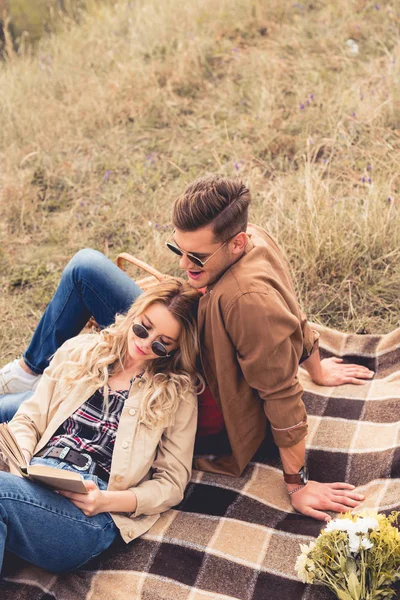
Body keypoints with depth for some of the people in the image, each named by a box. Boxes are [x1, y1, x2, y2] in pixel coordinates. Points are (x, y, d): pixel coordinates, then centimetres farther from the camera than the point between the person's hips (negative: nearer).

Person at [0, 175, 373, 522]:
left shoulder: (248, 298, -39)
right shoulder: (255, 238, -12)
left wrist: (298, 485, -21)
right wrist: (317, 370, 18)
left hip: (202, 416, -8)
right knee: (86, 265, 2)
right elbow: (295, 316, 3)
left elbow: (282, 394, -30)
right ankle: (32, 369, 18)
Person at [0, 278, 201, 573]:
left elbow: (171, 484, 9)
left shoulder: (177, 395, 10)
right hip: (33, 478, 3)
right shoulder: (80, 351, 17)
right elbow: (28, 420, 19)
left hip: (92, 514, -3)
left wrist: (106, 500, -8)